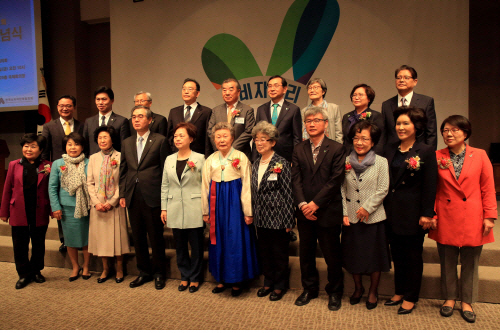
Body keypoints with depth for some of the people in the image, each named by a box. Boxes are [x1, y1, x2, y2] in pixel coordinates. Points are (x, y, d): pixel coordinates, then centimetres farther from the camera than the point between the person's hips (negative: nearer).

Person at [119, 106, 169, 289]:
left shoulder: (160, 140, -2)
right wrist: (122, 194, 8)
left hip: (152, 196, -5)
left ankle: (159, 273, 21)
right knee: (138, 237, 13)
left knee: (156, 237, 5)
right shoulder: (127, 143, 13)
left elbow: (165, 169, -4)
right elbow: (123, 170, 15)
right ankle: (144, 272, 28)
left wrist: (164, 196, -8)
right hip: (133, 197, 5)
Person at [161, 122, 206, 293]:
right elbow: (165, 186, 12)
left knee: (196, 245, 5)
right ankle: (184, 276, 28)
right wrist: (164, 208, 8)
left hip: (194, 210, -4)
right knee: (180, 246, 12)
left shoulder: (199, 159, -3)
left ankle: (195, 278, 21)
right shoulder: (169, 160, 9)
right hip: (175, 211, 4)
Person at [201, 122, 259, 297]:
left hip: (235, 201, -3)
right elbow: (205, 187, 10)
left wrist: (248, 212, -8)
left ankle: (237, 281, 18)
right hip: (217, 202, 4)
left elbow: (246, 186, -5)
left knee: (237, 241, 2)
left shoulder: (241, 157, -3)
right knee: (219, 241, 10)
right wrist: (205, 211, 10)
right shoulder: (210, 160, 8)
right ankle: (222, 279, 25)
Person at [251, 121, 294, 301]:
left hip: (277, 218, -6)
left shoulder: (282, 164, -10)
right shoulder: (256, 164, 9)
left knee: (280, 254, 8)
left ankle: (280, 285, 27)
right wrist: (253, 214, 11)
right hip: (261, 218, 6)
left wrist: (289, 221, -12)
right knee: (264, 252, 16)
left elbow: (288, 193, -11)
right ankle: (268, 282, 35)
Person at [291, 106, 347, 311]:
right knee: (306, 254, 14)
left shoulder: (337, 149, -3)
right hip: (305, 213, 3)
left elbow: (336, 180, -10)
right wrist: (302, 204, -12)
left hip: (328, 212, -3)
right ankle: (309, 288, 33)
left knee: (332, 255, 8)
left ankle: (335, 292, 28)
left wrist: (316, 203, -15)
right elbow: (296, 179, 1)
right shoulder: (299, 150, 7)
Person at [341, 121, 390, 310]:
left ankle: (373, 292, 29)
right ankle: (358, 288, 35)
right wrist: (344, 213, -4)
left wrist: (367, 207, -14)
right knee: (353, 255, 13)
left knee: (374, 256, 8)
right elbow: (342, 190, 4)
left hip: (373, 218, -2)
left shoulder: (381, 162, -4)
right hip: (351, 218, 3)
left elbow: (383, 190, -7)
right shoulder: (346, 162, 3)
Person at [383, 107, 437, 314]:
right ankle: (399, 292, 30)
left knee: (412, 256, 7)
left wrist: (427, 214, -13)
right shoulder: (391, 150, 9)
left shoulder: (426, 152, -7)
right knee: (397, 254, 15)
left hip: (412, 214, -5)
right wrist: (385, 207, 8)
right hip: (393, 212, 5)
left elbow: (430, 186, -10)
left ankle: (410, 297, 21)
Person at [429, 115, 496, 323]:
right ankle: (449, 298, 28)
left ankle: (467, 302, 27)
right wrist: (432, 215, -2)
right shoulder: (437, 157, 1)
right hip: (446, 218, 1)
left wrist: (489, 217, -3)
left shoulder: (480, 156, 0)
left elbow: (488, 189, 1)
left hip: (472, 219, 0)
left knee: (470, 263, 11)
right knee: (447, 262, 10)